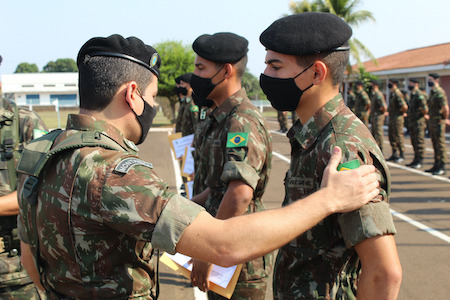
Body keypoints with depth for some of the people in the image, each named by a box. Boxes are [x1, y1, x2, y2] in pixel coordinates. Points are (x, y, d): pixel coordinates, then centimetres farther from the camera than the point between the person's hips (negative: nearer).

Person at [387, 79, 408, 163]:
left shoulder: (398, 94, -17)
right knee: (391, 136, 13)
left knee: (399, 136, -5)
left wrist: (401, 112, -9)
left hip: (397, 118, -10)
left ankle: (402, 155, 2)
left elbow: (405, 107, -24)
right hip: (391, 118, 10)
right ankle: (395, 154, 21)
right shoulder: (391, 94, 13)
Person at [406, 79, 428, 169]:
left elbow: (425, 109, -21)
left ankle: (420, 161, -2)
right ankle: (416, 160, 21)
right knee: (414, 141, 13)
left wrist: (422, 115, -6)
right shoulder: (412, 95, 15)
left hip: (418, 122, -10)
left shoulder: (419, 95, -15)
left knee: (419, 141, -5)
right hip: (412, 122, 10)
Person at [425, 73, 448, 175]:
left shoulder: (440, 93, -16)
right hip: (432, 122, 10)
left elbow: (445, 108, -22)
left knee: (440, 145, -5)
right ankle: (436, 166, 22)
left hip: (438, 123, -10)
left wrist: (444, 119, -13)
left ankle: (442, 168, -2)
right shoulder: (432, 92, 15)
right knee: (435, 145, 14)